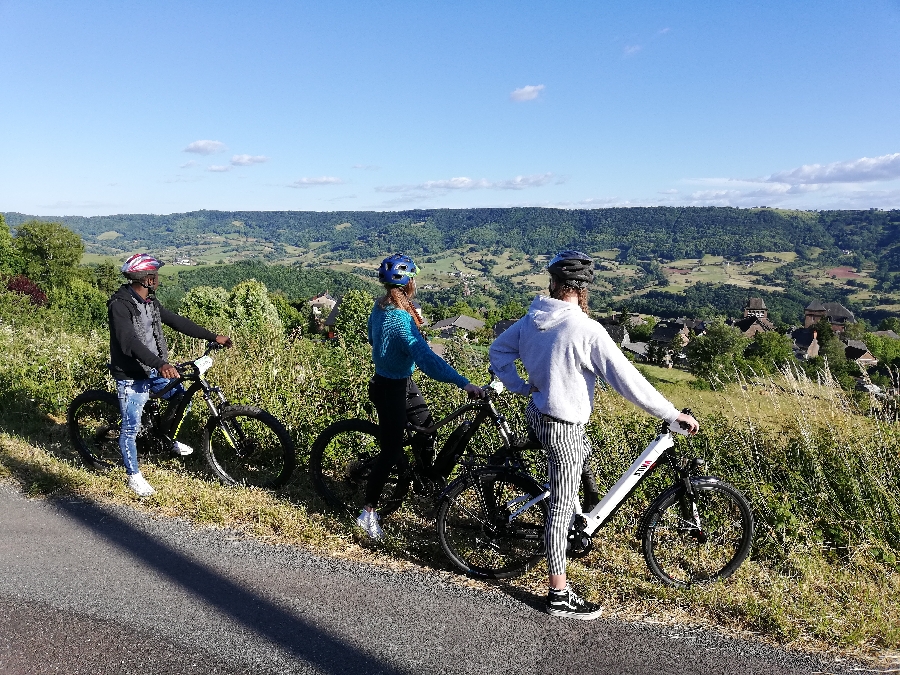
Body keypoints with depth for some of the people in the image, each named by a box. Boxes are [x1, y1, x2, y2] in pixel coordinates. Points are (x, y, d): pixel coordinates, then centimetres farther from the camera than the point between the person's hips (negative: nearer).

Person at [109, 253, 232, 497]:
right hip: (132, 376, -8)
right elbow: (129, 342, -33)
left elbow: (176, 321, 7)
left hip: (153, 370, 8)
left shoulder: (150, 301, 4)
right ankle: (134, 476, 17)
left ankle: (172, 439, 37)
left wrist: (213, 337, 4)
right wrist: (161, 364, -45)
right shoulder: (120, 304, -22)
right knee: (131, 427, 1)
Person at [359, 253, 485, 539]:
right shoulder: (401, 319, -31)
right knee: (391, 451, 1)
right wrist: (464, 384, -45)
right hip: (391, 389, -9)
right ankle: (368, 512, 14)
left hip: (402, 382, 9)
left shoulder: (380, 307, -1)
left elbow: (372, 337, 18)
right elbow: (426, 358, -40)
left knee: (427, 427, 20)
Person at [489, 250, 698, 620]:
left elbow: (498, 350, 13)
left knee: (585, 449, 34)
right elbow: (627, 379, -22)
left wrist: (521, 387, 14)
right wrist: (672, 414, -14)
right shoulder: (586, 330, -24)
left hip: (537, 413, 8)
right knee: (562, 507, 2)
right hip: (562, 427, -8)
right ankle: (559, 595, 15)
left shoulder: (533, 318, -1)